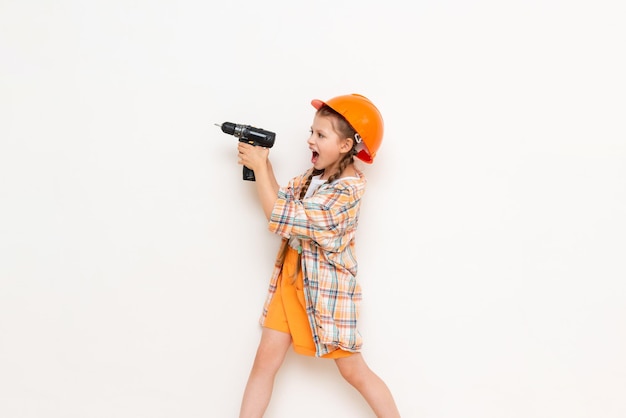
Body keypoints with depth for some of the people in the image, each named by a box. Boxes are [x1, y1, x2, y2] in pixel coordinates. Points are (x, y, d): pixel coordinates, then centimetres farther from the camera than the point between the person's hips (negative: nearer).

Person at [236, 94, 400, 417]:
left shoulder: (345, 190, -25)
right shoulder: (316, 175, 3)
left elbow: (281, 217, -25)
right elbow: (282, 200, 11)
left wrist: (258, 166, -18)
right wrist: (264, 165, -1)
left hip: (325, 288, -8)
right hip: (291, 278, 8)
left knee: (353, 371, 5)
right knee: (265, 360, 8)